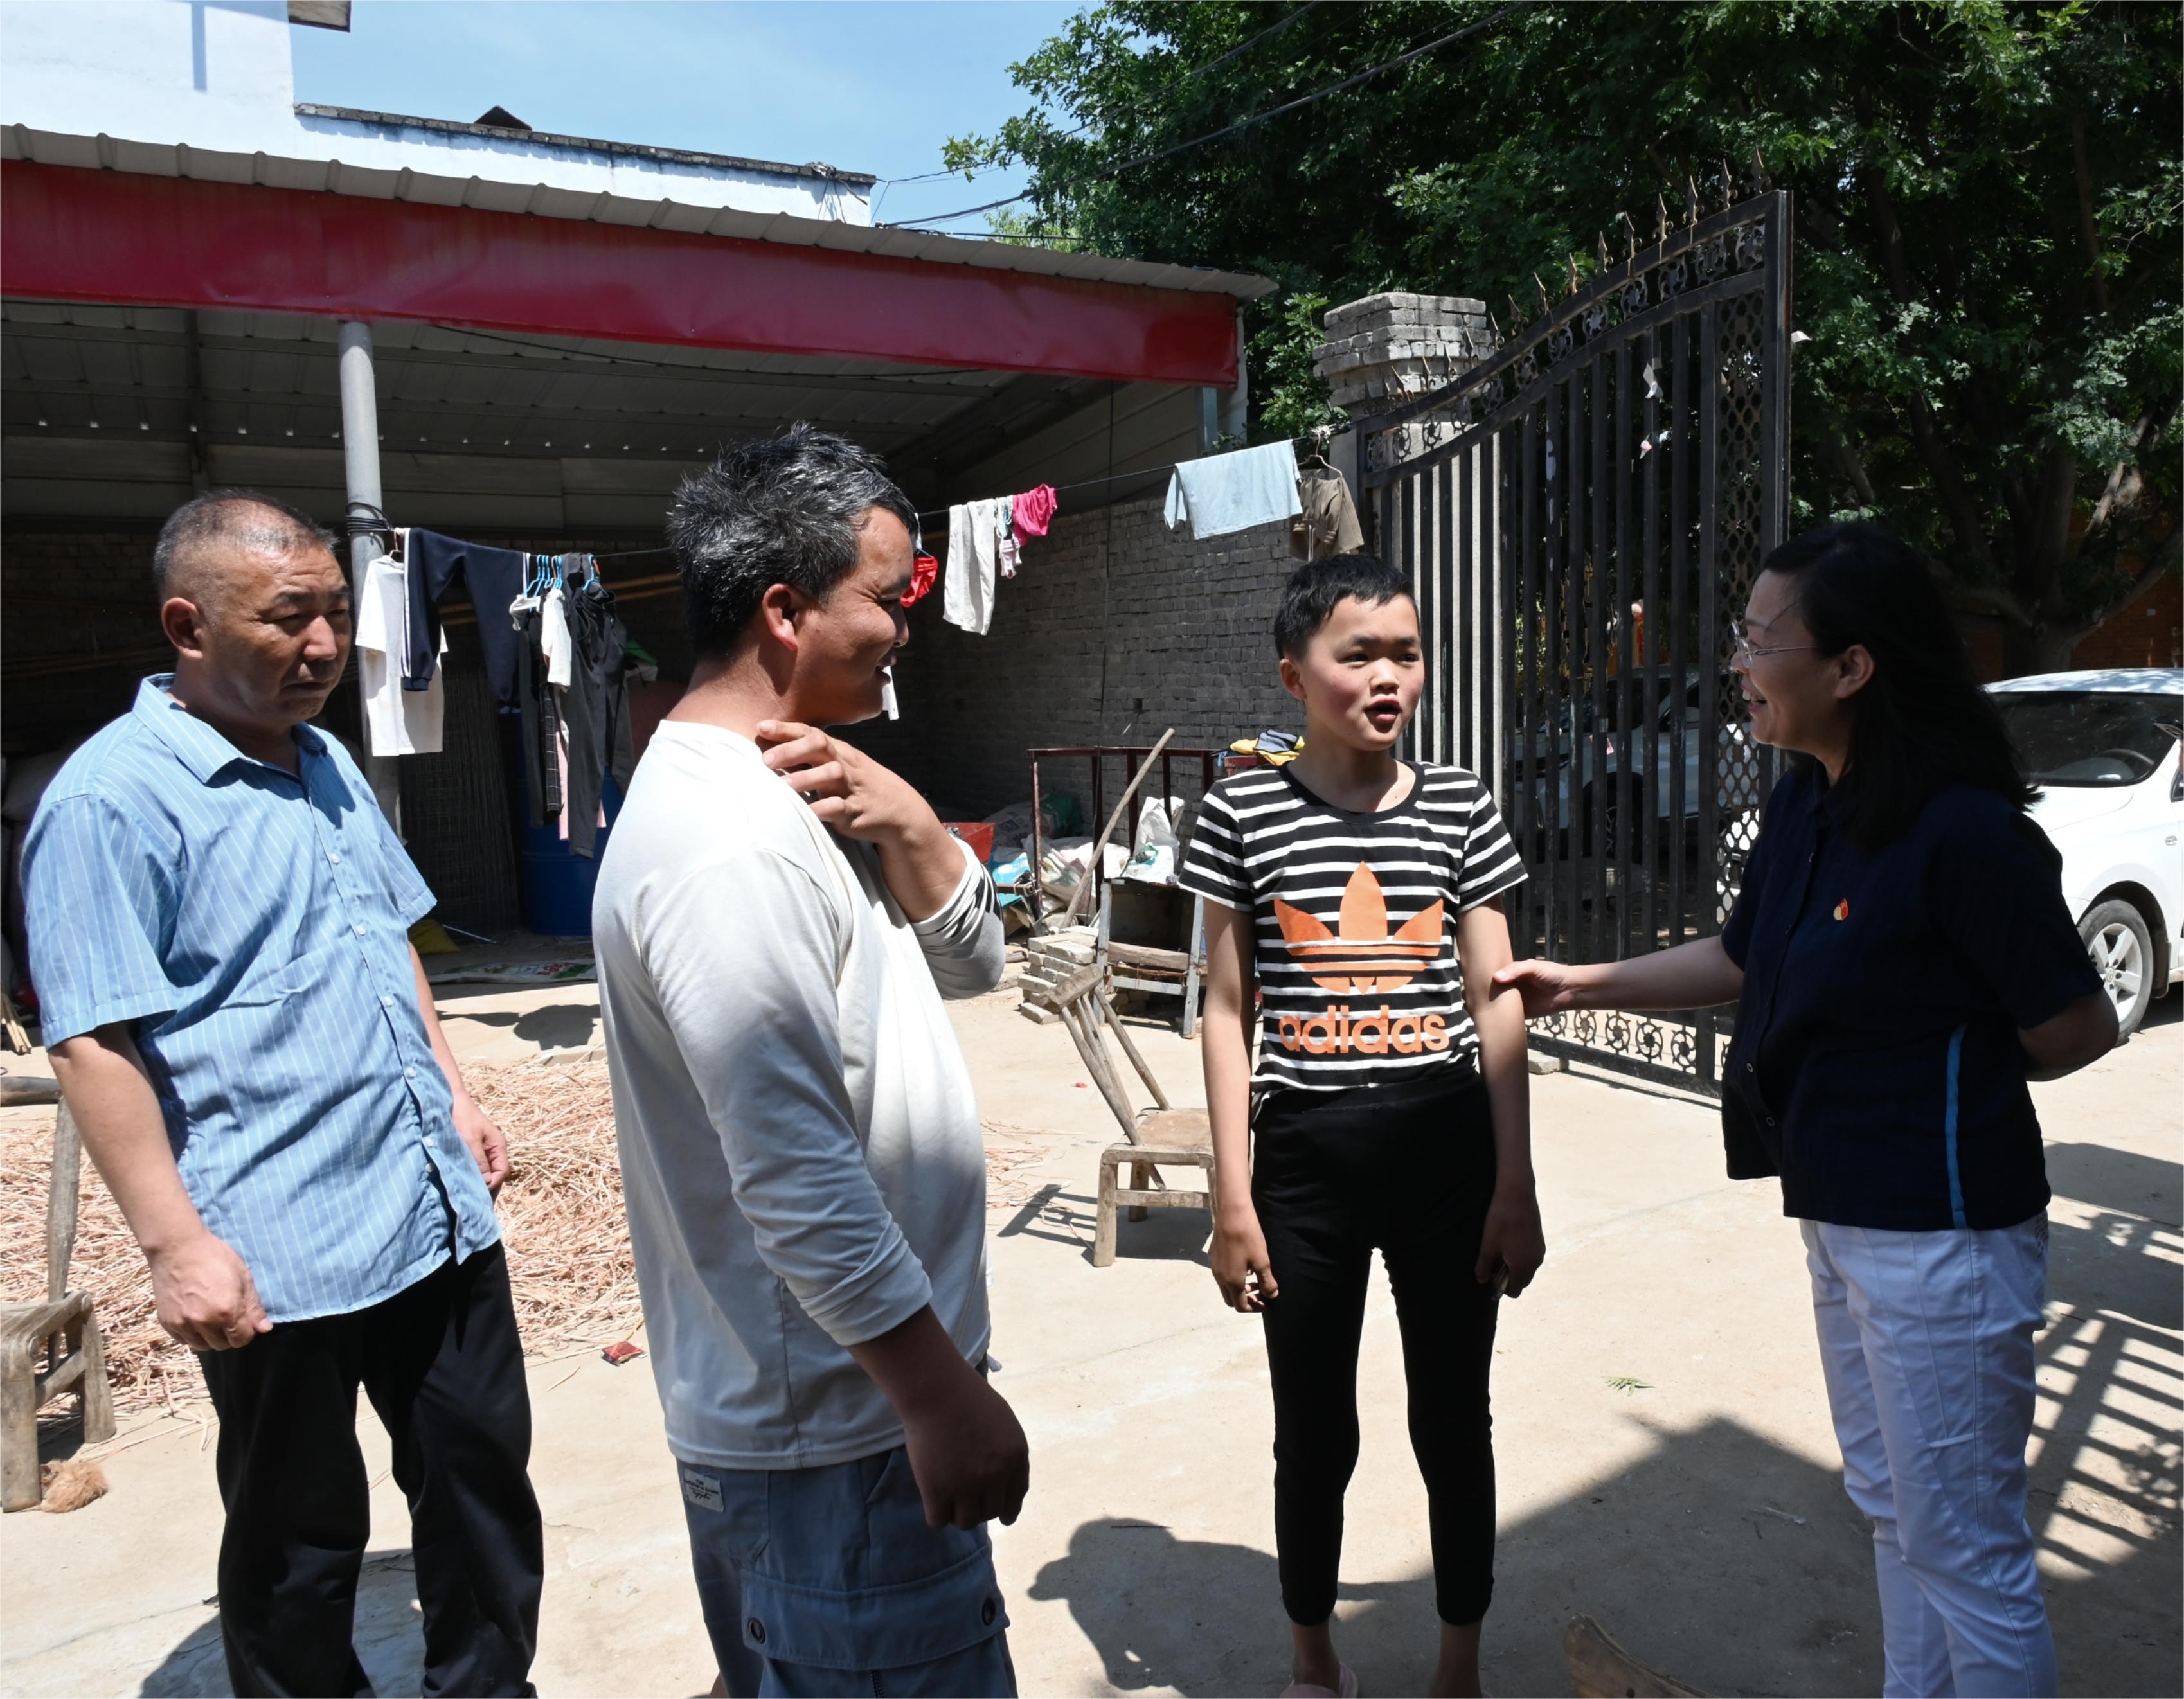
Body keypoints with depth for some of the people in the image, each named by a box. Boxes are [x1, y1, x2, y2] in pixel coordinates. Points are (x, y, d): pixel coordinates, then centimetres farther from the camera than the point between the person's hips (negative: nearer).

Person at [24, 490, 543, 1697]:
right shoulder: (110, 798, -13)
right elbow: (92, 1043, -16)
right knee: (300, 1545, 12)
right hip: (278, 1257, -7)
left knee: (483, 1474, 18)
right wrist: (175, 1244, -18)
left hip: (438, 1209, 7)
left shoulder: (327, 763, 11)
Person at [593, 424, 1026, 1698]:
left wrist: (905, 824, -10)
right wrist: (944, 1393, -22)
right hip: (836, 1440, -10)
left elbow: (972, 959, 8)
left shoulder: (782, 793, 9)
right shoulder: (727, 840, -25)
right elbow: (795, 1173, -29)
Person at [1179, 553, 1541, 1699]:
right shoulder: (1243, 812, -4)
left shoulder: (1460, 806, 1)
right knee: (1314, 1434, 13)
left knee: (1453, 1422, 15)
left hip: (1450, 1153, 1)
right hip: (1305, 1156, -1)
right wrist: (1232, 1197, -4)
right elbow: (1229, 1013, -1)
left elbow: (1496, 1003, 3)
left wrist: (1516, 1185, 0)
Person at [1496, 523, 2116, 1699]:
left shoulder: (1964, 830, -22)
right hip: (1842, 1212, 9)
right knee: (1892, 1512, 24)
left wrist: (1944, 1073, -1)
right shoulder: (1804, 803, 3)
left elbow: (2077, 1030, -14)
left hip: (1941, 1230, -9)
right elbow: (1739, 961, 16)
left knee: (1965, 1547, 7)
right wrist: (1582, 983, 13)